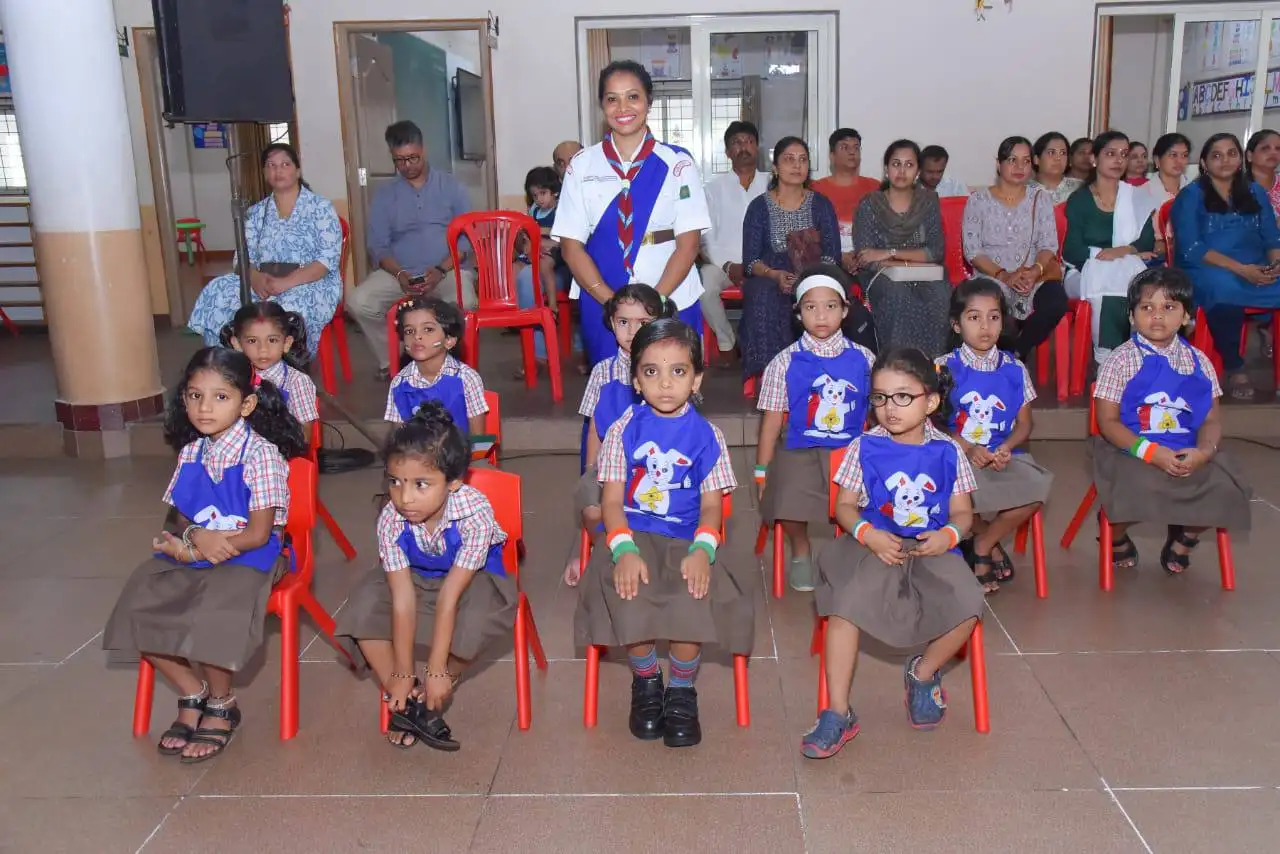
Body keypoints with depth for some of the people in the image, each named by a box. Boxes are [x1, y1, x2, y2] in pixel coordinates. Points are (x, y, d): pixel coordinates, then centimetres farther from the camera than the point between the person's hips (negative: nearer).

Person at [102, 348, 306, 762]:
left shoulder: (260, 453, -14)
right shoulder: (191, 452, 7)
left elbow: (258, 535, -17)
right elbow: (179, 520, 9)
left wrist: (190, 545, -15)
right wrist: (194, 538, -16)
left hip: (249, 558, -7)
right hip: (192, 555, 7)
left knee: (211, 617, -31)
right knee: (136, 610, -12)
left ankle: (221, 704, -1)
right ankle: (191, 692, 10)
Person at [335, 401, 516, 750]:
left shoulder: (474, 513, -36)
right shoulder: (391, 520, -28)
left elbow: (451, 595, -32)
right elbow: (403, 598, -24)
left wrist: (437, 671, -27)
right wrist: (402, 674, -21)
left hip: (475, 577, -3)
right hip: (415, 576, 3)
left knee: (475, 620, -33)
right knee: (363, 610, -21)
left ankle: (430, 701, -5)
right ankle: (402, 702, -4)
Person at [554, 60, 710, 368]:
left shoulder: (677, 163, -1)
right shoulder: (582, 165, 3)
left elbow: (688, 242, -5)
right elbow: (571, 244, 0)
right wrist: (612, 301, -13)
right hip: (602, 306, 1)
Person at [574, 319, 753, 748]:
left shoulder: (706, 435, 5)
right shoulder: (625, 428, 4)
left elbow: (711, 504, 1)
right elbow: (612, 497, -2)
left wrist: (702, 550, -20)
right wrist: (623, 549, -20)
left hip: (687, 538, 0)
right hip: (634, 533, 0)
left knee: (695, 594, -30)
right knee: (627, 594, -30)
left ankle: (682, 689, 1)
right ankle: (645, 680, 3)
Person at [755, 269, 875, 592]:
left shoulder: (864, 359, 6)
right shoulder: (785, 362, 2)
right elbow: (772, 419, 3)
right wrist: (762, 471, 3)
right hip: (800, 451, -1)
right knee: (789, 499, -26)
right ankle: (800, 551, 10)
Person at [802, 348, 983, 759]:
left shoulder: (947, 451, 4)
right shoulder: (865, 447, 2)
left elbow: (962, 512, 8)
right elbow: (844, 506, 4)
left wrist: (948, 535, -14)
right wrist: (868, 534, -16)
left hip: (932, 550, 1)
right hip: (875, 546, -1)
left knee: (967, 604, -27)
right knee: (845, 602, -30)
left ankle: (924, 672, 7)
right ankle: (837, 714, -17)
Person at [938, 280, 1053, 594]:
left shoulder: (1015, 369, 9)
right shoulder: (944, 367, 1)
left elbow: (1025, 423, 11)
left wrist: (1007, 448, -10)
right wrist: (967, 448, -18)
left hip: (1004, 455, 3)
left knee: (1038, 486, -28)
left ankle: (981, 547, -3)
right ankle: (992, 545, -2)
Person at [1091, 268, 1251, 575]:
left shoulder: (1198, 362, 8)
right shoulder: (1121, 361, -3)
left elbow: (1211, 420, 7)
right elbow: (1108, 422, -7)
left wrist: (1204, 451, -15)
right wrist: (1150, 452, -19)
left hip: (1188, 455, 4)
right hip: (1131, 453, -4)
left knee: (1227, 491, -21)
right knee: (1134, 491, -34)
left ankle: (1184, 538, 14)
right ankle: (1115, 536, 5)